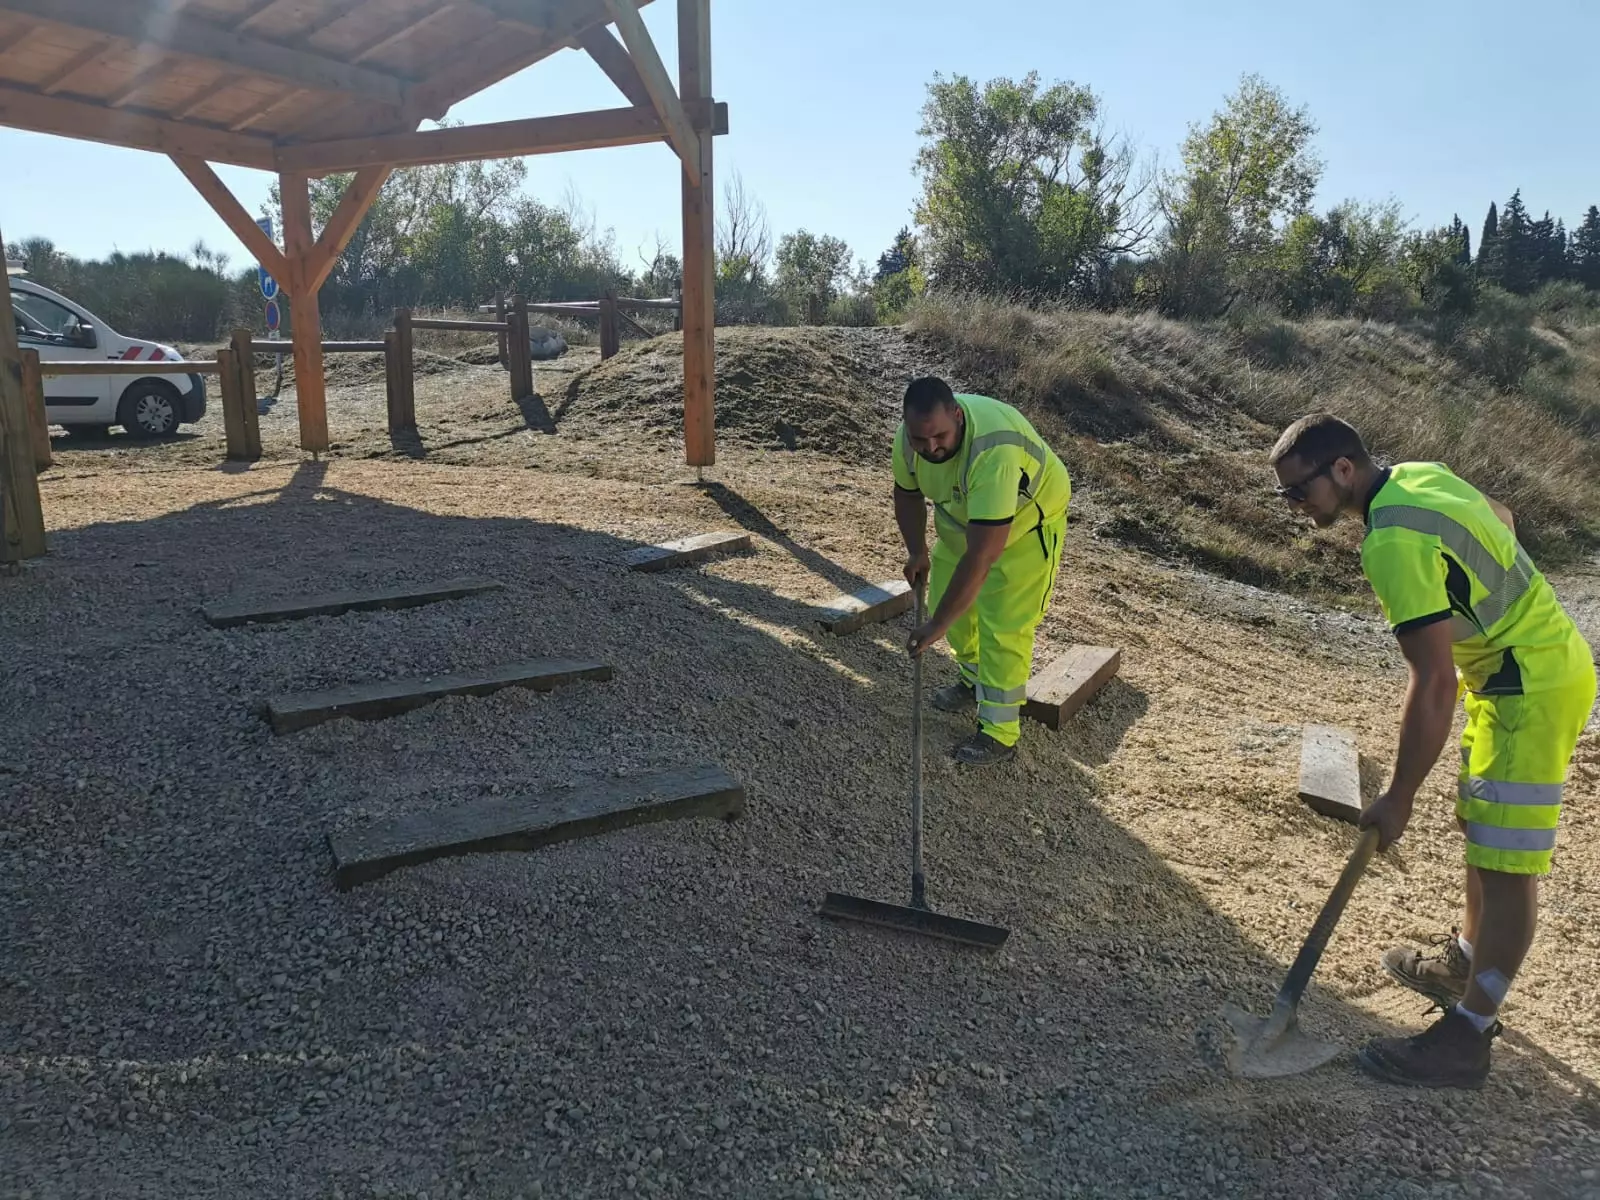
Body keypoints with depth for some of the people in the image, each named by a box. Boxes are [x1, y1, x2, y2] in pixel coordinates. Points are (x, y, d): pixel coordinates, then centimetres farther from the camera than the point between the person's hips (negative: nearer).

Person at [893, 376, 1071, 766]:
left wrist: (938, 623, -43)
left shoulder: (993, 452, -44)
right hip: (963, 517, 7)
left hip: (1028, 519, -7)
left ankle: (1000, 733, 3)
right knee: (950, 597, 14)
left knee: (1003, 625, -10)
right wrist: (917, 551, -11)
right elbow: (907, 493, 1)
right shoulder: (910, 437, -22)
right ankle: (975, 681, 38)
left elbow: (981, 555, -45)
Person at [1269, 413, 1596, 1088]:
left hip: (1533, 689, -11)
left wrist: (1398, 798, -19)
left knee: (1505, 864, -5)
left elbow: (1434, 685, -27)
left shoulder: (1395, 542, -28)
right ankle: (1468, 963, 39)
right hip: (1546, 659, 11)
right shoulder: (1420, 474, 2)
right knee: (1481, 831, 22)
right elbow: (1501, 519, 23)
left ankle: (1467, 1038, 4)